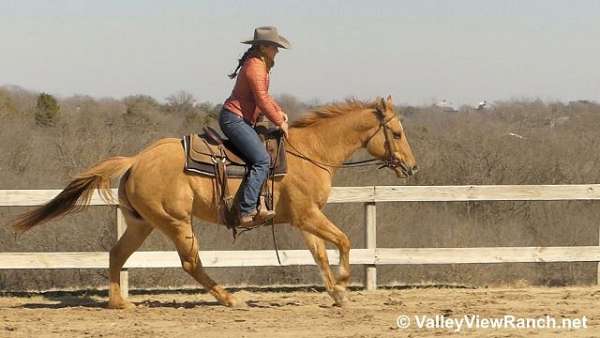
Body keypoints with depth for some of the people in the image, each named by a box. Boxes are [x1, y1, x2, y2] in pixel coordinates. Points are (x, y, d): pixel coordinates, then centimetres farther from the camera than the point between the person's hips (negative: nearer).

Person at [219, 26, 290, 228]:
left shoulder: (261, 65, 18)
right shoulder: (255, 67, -15)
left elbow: (264, 96, 29)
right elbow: (262, 100, -18)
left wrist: (279, 112, 15)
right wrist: (279, 122, -9)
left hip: (241, 120, 11)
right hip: (234, 118, -11)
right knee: (262, 160, -20)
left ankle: (259, 205, 0)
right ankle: (247, 212, -26)